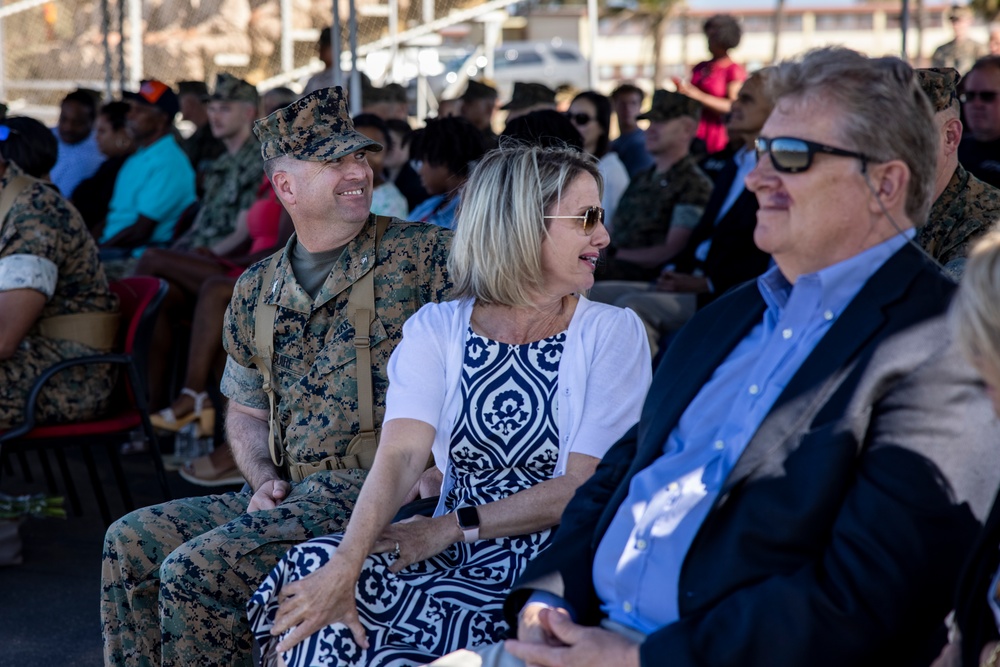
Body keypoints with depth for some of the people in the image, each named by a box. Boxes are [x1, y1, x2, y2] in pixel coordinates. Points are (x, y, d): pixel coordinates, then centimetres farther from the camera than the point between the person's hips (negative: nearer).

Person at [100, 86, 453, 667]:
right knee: (132, 542, -2)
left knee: (195, 570, -20)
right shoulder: (257, 291, 13)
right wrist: (264, 480, 3)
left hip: (379, 492, -7)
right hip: (295, 495, 7)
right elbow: (246, 412, 24)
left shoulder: (421, 254, -5)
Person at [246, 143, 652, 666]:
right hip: (451, 560, 2)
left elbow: (587, 485, -7)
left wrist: (455, 526, -15)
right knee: (315, 567, -28)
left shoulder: (612, 333, 2)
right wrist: (347, 564, -27)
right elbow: (401, 455, -9)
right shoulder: (437, 329, 6)